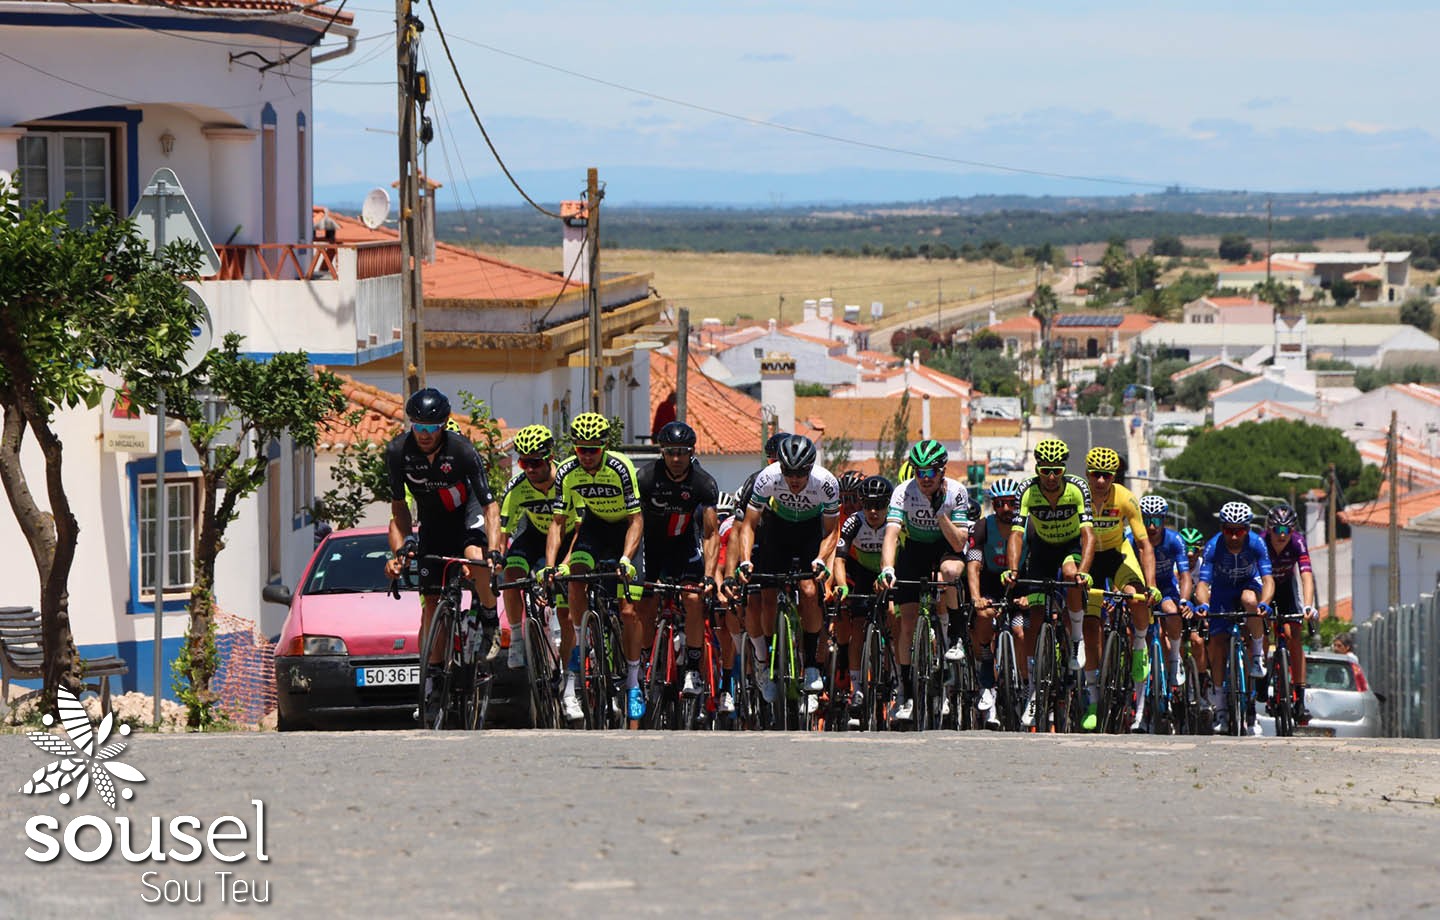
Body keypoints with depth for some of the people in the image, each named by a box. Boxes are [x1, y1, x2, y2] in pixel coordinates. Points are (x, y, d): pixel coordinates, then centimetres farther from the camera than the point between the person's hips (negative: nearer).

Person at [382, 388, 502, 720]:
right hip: (432, 527, 3)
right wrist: (399, 549, -16)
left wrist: (494, 550, -38)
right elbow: (399, 507, -4)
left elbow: (490, 505, -25)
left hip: (468, 516, -3)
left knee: (475, 558, -36)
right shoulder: (398, 452, -17)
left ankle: (490, 624, -12)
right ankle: (431, 682, 2)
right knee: (431, 604, -3)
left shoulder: (462, 450, -27)